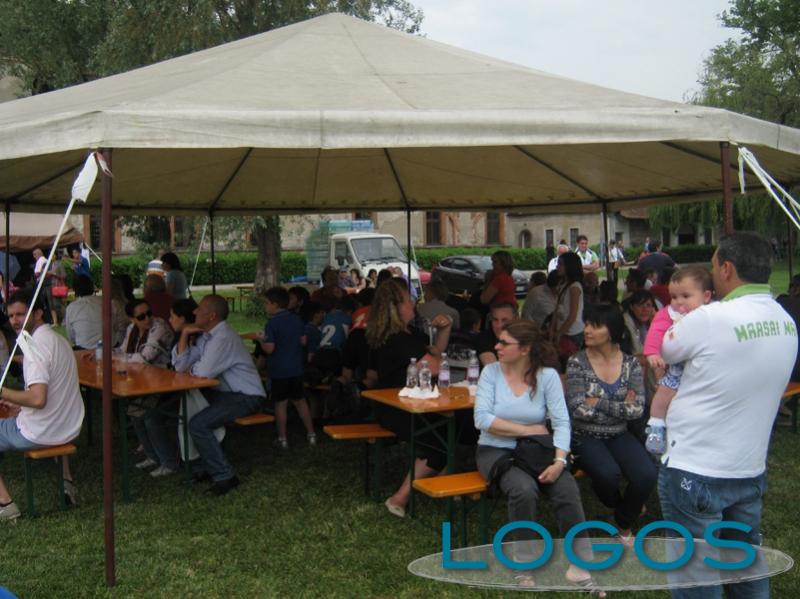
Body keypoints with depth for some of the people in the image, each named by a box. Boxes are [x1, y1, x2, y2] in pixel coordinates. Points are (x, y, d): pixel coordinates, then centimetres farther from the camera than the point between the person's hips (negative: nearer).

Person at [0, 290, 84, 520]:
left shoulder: (36, 346, -22)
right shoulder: (58, 339, 7)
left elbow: (38, 399, -31)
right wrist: (21, 403, 17)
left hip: (39, 433, -9)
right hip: (70, 429, 9)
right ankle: (67, 481, 35)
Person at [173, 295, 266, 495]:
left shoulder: (224, 337, -20)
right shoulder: (207, 336, 10)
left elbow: (205, 371, -29)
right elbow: (180, 364, 9)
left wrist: (190, 369, -6)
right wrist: (185, 334, -1)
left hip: (246, 397, -10)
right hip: (226, 393, 10)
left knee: (198, 424, -22)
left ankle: (224, 476, -9)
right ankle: (205, 466, 20)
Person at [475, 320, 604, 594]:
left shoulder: (547, 376, -3)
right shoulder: (491, 371, -4)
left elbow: (561, 422, -10)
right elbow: (482, 419, -13)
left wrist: (559, 460, -25)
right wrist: (527, 430, -13)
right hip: (496, 451, -1)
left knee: (568, 489, -26)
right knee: (524, 489, -32)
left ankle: (579, 565, -17)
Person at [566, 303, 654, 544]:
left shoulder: (631, 363, 1)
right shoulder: (577, 363, -6)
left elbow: (637, 409, -6)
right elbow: (578, 410, -13)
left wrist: (599, 402, -13)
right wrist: (621, 405, -10)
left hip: (619, 436, 3)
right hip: (585, 437, -3)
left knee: (647, 475, -23)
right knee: (608, 474, -31)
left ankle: (624, 526, 7)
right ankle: (617, 506, 9)